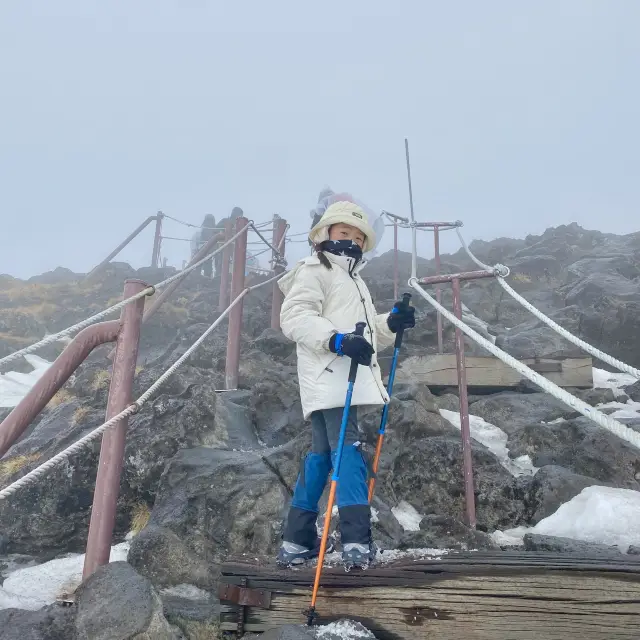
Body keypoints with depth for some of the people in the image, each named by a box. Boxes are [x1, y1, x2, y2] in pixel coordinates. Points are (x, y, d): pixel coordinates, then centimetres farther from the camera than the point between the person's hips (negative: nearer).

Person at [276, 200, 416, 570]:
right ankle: (357, 542, -19)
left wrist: (391, 323, 10)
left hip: (348, 380, 9)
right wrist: (337, 340, -27)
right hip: (329, 379, -9)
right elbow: (295, 318, -13)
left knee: (321, 454, 9)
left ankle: (297, 542, 15)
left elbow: (368, 336, 31)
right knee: (348, 450, -17)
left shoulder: (357, 283, 32)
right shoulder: (314, 270, 3)